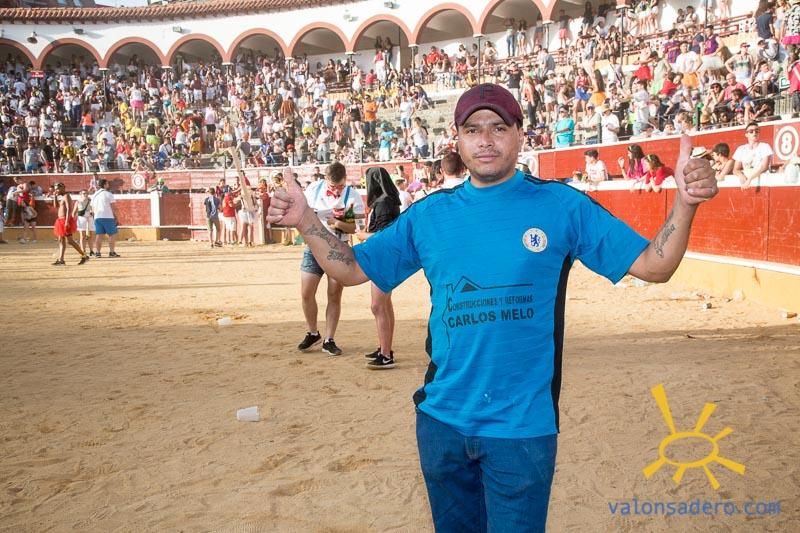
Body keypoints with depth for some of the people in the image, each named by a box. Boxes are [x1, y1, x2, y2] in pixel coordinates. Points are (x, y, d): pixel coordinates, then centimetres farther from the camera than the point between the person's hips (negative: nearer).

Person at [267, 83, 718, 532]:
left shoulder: (561, 205, -5)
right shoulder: (430, 214, 2)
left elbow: (655, 266, -6)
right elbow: (352, 269, 6)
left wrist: (685, 202, -23)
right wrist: (306, 220, -8)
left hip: (524, 426, -3)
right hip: (441, 419, 4)